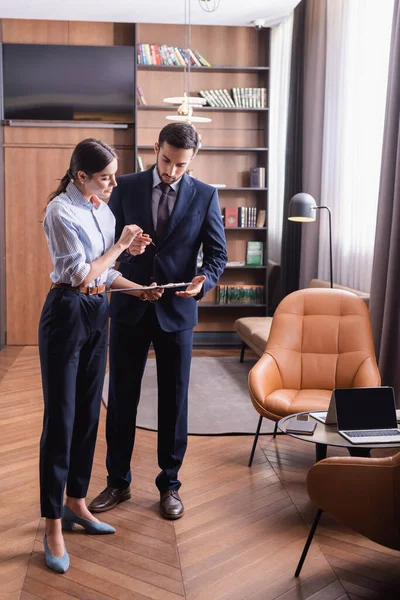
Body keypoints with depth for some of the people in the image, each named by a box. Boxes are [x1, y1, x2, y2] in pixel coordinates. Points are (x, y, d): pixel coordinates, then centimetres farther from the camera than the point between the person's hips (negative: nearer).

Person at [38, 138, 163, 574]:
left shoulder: (103, 210, 10)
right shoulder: (61, 210, -13)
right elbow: (81, 274, -16)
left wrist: (139, 289, 2)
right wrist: (120, 244, -8)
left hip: (98, 313, 8)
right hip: (67, 313, -7)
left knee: (88, 413, 13)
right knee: (61, 418, -3)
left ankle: (76, 502, 28)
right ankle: (53, 524, 9)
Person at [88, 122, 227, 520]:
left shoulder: (205, 196, -1)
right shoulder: (126, 187, 1)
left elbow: (217, 252, 0)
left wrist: (204, 279, -21)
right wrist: (124, 245, -19)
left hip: (176, 310, -1)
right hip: (130, 307, 1)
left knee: (174, 400, 8)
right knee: (121, 397, 9)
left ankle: (169, 484, 26)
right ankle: (118, 481, 26)